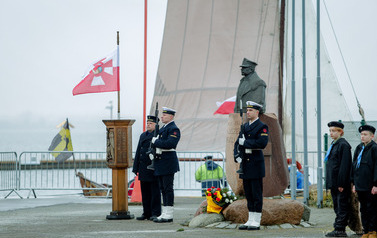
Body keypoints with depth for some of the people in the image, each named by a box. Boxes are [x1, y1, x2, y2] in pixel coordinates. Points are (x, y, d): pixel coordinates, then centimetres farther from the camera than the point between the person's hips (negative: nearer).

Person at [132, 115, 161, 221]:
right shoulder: (143, 135, 17)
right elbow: (138, 152, 17)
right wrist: (136, 168, 12)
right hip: (143, 168, 7)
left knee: (155, 192, -4)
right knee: (145, 192, 8)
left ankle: (155, 213, -1)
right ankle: (146, 213, 14)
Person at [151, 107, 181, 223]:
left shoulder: (173, 129, -11)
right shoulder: (163, 128, 20)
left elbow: (170, 143, -25)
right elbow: (157, 142, 22)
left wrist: (156, 141, -15)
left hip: (168, 163, -10)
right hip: (160, 164, 10)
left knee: (168, 188, -8)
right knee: (163, 188, 11)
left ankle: (168, 215, -7)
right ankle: (165, 214, 15)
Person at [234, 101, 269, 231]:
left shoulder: (262, 127, -6)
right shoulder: (245, 126, 17)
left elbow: (262, 143, -20)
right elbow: (238, 142, 14)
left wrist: (245, 142, -14)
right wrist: (237, 155, -4)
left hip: (256, 165, -7)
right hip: (245, 164, 7)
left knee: (257, 194, -5)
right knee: (248, 194, 9)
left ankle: (256, 222, -3)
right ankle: (250, 220, 14)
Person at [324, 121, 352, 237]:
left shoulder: (343, 145, -12)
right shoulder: (334, 144, 18)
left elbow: (344, 166, -18)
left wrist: (341, 184, -21)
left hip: (341, 183, -10)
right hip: (334, 183, 10)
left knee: (342, 207, -6)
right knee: (337, 207, 11)